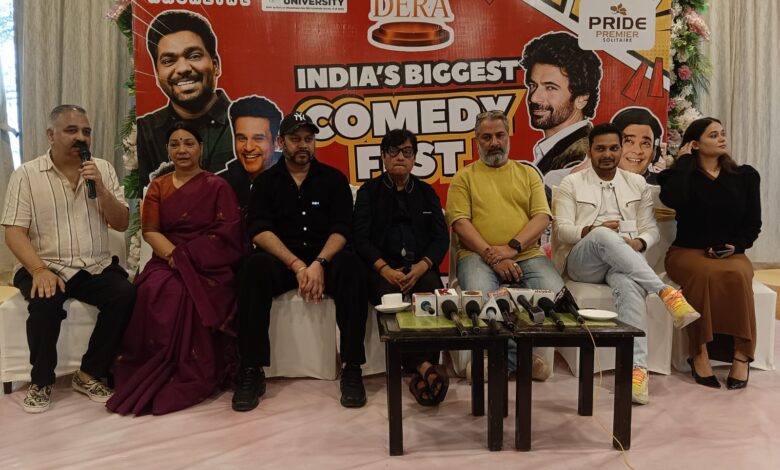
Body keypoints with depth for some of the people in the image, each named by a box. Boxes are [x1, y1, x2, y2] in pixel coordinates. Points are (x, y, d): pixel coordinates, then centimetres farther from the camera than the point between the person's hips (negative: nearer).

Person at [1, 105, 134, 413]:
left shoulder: (103, 169, 7)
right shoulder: (26, 175, -1)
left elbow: (121, 224, 4)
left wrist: (100, 189, -13)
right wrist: (39, 269, -23)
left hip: (97, 267, 2)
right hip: (47, 267, -2)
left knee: (126, 295, -25)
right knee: (45, 303, -32)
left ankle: (89, 374, -7)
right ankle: (41, 382, -5)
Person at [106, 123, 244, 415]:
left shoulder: (217, 186, 6)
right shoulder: (158, 187, 16)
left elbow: (227, 235, -4)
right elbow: (150, 231, 6)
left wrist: (185, 256, -14)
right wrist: (174, 256, -14)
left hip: (208, 266, -3)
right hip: (167, 262, 3)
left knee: (185, 294, -33)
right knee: (153, 291, -30)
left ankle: (186, 381, -20)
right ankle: (156, 377, -18)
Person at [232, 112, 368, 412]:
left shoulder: (334, 179, 9)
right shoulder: (265, 182, 9)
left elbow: (341, 229, -2)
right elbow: (259, 230, -5)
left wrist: (318, 264, -21)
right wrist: (297, 265, -19)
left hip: (324, 260, 0)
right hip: (281, 262, 0)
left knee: (350, 265, -33)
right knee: (255, 266, -33)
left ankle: (352, 369, -27)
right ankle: (252, 372, -26)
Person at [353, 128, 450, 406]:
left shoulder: (426, 192, 21)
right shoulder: (369, 192, 15)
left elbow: (441, 237, 11)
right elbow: (361, 238, 3)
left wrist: (421, 267, -11)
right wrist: (385, 269, -16)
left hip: (420, 267, 2)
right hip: (382, 268, -1)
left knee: (434, 295, -33)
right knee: (390, 296, -36)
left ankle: (424, 367, -34)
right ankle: (423, 367, -39)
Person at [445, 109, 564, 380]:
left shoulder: (528, 173, 20)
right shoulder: (465, 177, 13)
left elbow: (542, 217, 6)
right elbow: (460, 223, 0)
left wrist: (512, 247, -11)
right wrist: (491, 255, -13)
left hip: (526, 255, 2)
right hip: (479, 255, -2)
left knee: (555, 294, -26)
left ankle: (505, 356, -6)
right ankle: (522, 358, -11)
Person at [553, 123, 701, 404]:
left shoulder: (637, 183, 20)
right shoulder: (571, 184, 12)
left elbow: (651, 229, 14)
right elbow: (562, 229, 0)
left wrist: (638, 243, -10)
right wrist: (590, 231, -21)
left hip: (626, 260, 2)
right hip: (583, 260, -1)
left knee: (628, 285, -37)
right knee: (604, 237, -38)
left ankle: (637, 367, -46)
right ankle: (666, 292, -40)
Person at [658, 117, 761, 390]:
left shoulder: (746, 176, 11)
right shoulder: (684, 174, 3)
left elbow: (753, 223, 11)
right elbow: (671, 199, -22)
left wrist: (736, 246, -9)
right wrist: (684, 160, -9)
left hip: (731, 252, 2)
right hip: (687, 251, -2)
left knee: (736, 275, -33)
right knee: (705, 273, -36)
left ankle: (742, 354, -25)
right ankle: (699, 354, -28)